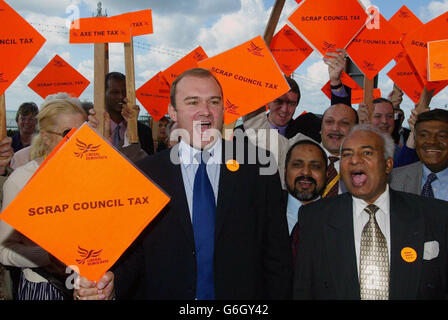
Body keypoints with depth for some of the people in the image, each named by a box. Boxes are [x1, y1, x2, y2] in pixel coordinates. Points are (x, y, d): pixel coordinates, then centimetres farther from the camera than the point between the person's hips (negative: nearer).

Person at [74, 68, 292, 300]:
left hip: (244, 293, 0)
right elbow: (132, 253, -6)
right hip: (163, 293, 0)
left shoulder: (258, 168, -6)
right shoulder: (143, 174, -6)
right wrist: (111, 283, -25)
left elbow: (277, 253, -4)